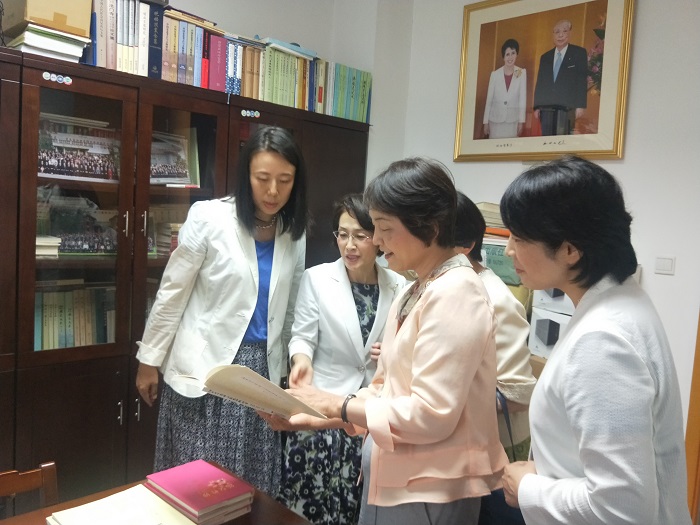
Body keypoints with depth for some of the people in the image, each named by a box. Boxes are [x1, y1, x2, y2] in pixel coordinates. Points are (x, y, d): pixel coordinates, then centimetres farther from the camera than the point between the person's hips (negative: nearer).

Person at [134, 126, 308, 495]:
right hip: (203, 366, -3)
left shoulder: (294, 233, 2)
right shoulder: (208, 217, -10)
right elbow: (171, 294, -4)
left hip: (260, 368, 4)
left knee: (251, 485, 8)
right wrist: (149, 360, -1)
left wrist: (291, 363, 14)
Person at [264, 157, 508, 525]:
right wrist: (316, 415, -2)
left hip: (430, 492, -8)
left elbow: (431, 414, -24)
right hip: (391, 478, 8)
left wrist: (338, 405, -16)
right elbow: (386, 390, 7)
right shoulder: (414, 294, 7)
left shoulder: (455, 293, -20)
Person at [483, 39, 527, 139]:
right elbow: (489, 100, 5)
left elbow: (522, 99, 1)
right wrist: (486, 122, 4)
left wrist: (521, 122, -3)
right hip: (495, 120, 1)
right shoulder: (495, 74, 2)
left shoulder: (522, 73, 1)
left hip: (512, 121, -1)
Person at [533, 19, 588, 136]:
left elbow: (582, 80, 1)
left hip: (567, 107, -4)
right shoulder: (545, 57, 19)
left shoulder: (579, 53, 7)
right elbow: (539, 83, 16)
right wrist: (537, 107, 8)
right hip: (547, 108, 4)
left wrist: (580, 106, -8)